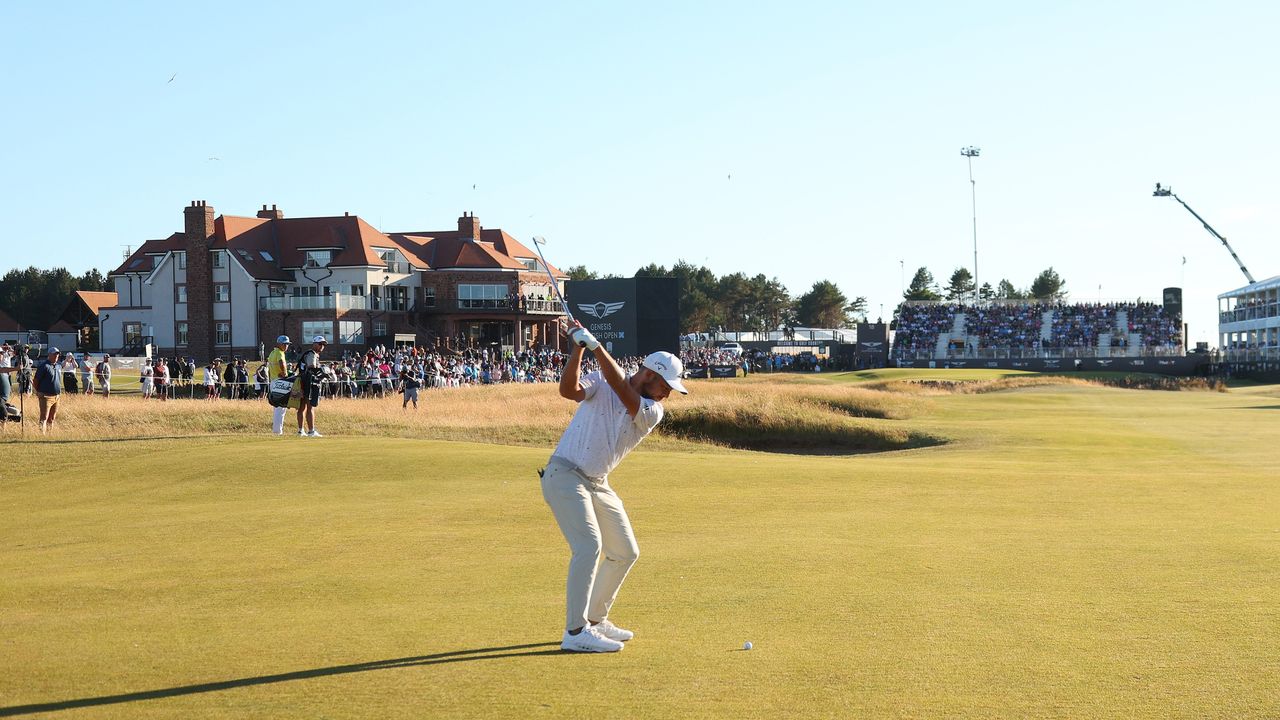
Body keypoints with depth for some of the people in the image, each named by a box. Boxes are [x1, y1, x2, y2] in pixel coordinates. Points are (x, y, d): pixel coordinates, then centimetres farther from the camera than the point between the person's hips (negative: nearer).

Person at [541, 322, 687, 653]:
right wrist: (578, 350, -36)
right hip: (564, 475, -7)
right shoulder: (600, 383, -6)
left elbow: (623, 391, -18)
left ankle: (595, 620, 25)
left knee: (625, 552, 11)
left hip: (598, 485, 7)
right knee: (589, 545, -22)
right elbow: (569, 390, -24)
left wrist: (597, 347, -28)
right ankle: (575, 632, -21)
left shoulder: (653, 412, 1)